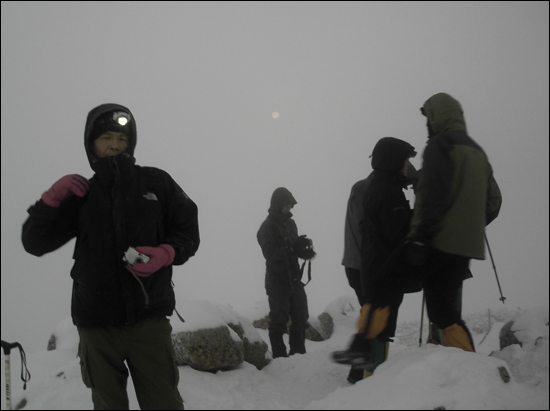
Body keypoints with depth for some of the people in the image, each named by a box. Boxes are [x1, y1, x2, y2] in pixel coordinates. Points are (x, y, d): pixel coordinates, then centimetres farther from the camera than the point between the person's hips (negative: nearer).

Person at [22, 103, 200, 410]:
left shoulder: (156, 183, 6)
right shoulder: (82, 193, 11)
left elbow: (188, 232, 8)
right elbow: (36, 243, 9)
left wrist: (166, 254, -13)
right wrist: (51, 199, -6)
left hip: (148, 318, -2)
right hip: (97, 325, 2)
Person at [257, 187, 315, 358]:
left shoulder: (290, 223, 13)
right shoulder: (267, 227, -11)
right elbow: (271, 254, -20)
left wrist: (304, 251, -7)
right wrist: (293, 248, -28)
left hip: (294, 279, 7)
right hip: (277, 281, -7)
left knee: (300, 319, 11)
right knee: (279, 320, -4)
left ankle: (298, 353, 21)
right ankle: (279, 356, 1)